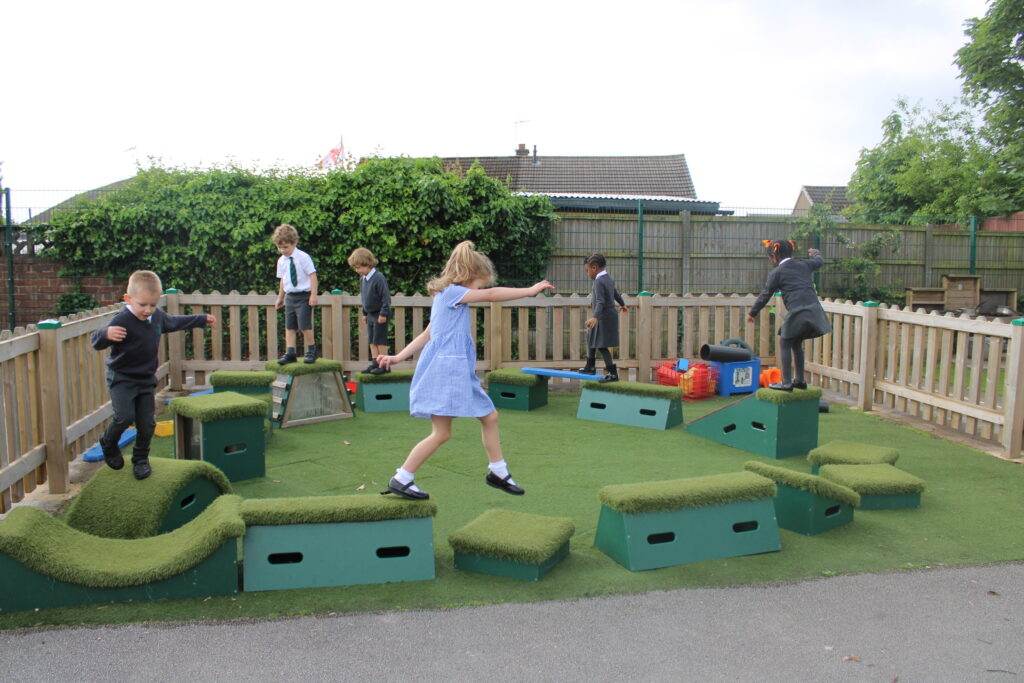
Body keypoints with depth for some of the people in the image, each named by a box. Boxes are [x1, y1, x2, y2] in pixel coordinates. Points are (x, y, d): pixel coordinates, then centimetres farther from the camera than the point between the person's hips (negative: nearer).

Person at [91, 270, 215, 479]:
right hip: (121, 378, -6)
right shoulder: (121, 321, -22)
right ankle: (108, 443, 16)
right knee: (125, 417, -16)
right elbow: (97, 343, -29)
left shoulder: (158, 316, 0)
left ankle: (141, 459, 25)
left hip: (146, 379, 6)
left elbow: (175, 322, 22)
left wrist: (201, 319, 33)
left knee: (147, 423, 5)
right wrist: (106, 334, -53)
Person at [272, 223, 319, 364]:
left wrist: (313, 295, -14)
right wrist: (280, 298, 24)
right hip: (290, 296, 6)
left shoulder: (303, 257, -10)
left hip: (304, 296, -6)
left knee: (304, 326, -9)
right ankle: (290, 353, 9)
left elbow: (312, 276, -10)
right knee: (289, 326, 5)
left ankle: (311, 351, 6)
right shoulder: (281, 261, 8)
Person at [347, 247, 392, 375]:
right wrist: (364, 313, 19)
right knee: (372, 341, 10)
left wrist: (383, 313, -18)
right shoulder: (362, 279, 7)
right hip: (370, 314, 8)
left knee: (380, 340, -4)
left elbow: (386, 297, -18)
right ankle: (374, 363, 17)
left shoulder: (378, 277, -19)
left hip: (380, 314, -8)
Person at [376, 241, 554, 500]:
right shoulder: (451, 292, -10)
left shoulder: (450, 298, 20)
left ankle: (497, 472, 26)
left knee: (490, 416, 13)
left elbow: (426, 335, 19)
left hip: (460, 372, 10)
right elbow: (491, 295, -19)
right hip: (444, 370, -10)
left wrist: (399, 357, 16)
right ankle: (400, 480, 3)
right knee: (441, 433, -7)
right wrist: (529, 291, -15)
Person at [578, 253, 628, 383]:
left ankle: (612, 373, -7)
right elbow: (616, 293, 27)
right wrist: (622, 304, 45)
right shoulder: (608, 278, 10)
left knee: (602, 345, -9)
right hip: (610, 316, 10)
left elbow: (600, 301, -32)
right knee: (591, 338, 22)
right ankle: (590, 367, 34)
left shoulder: (599, 281, -20)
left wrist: (595, 317, -44)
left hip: (604, 318, -10)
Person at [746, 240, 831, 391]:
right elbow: (820, 261, 38)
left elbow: (765, 295, 6)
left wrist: (752, 313, 17)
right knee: (796, 343, 22)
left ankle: (786, 383, 4)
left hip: (797, 312, -7)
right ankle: (799, 380, 28)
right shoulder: (804, 264, 16)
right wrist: (815, 253, 62)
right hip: (814, 310, 7)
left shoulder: (776, 273, 1)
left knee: (784, 343, 7)